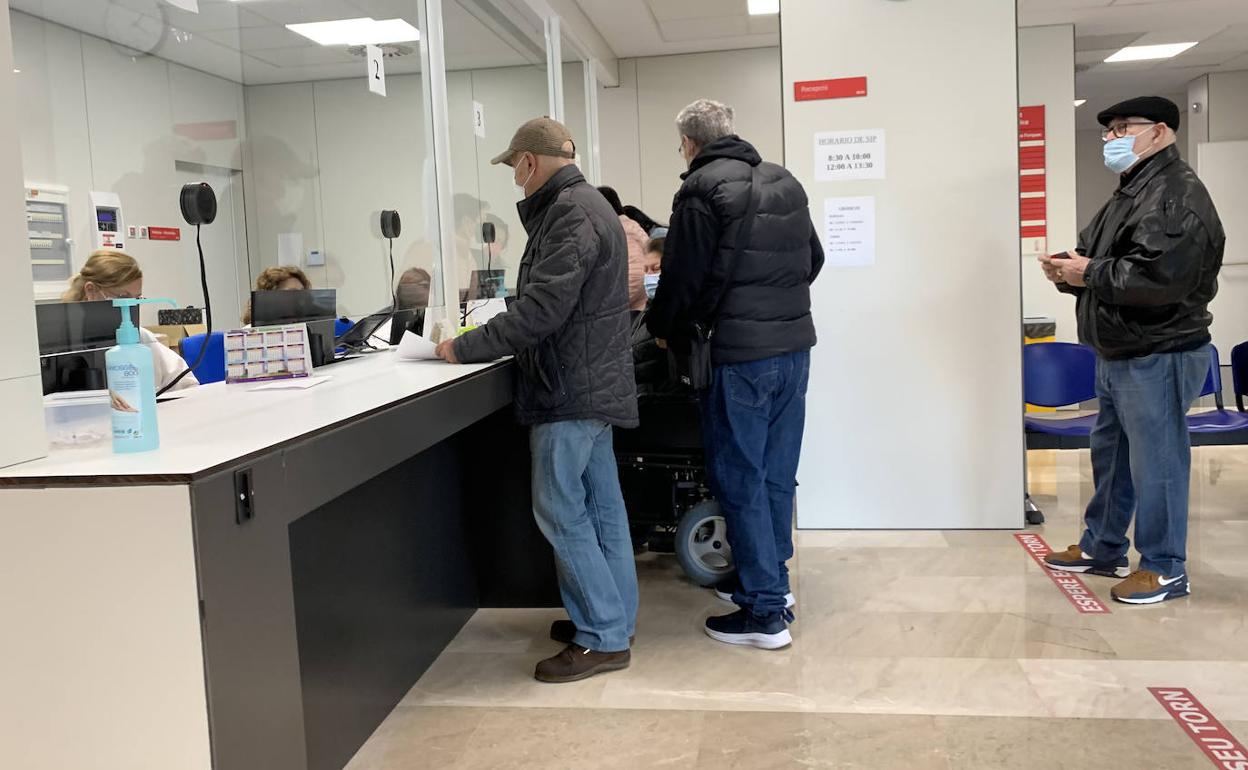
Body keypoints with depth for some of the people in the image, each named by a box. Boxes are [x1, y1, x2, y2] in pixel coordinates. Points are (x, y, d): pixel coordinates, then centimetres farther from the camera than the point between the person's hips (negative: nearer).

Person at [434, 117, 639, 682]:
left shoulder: (570, 214, -17)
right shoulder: (587, 203, 17)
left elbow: (542, 308, -24)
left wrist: (464, 349, -18)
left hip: (570, 388, -10)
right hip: (594, 381, 10)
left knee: (560, 510, -4)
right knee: (601, 506, 14)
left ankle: (603, 638, 4)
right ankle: (614, 618, 25)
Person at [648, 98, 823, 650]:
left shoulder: (701, 191, -10)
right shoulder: (785, 182, 13)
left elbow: (683, 278, -8)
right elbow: (813, 259, 20)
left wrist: (662, 326, 10)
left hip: (740, 355, -7)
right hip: (795, 343, 8)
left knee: (739, 479, 1)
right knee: (777, 473, 16)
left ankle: (764, 612, 5)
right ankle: (772, 579, 29)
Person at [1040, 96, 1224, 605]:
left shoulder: (1176, 194, -15)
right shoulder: (1131, 193, 17)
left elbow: (1160, 276, -28)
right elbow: (1101, 265, 21)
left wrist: (1089, 273, -18)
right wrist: (1068, 271, -1)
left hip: (1158, 355, -10)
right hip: (1118, 353, 10)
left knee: (1156, 462, -2)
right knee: (1110, 454, 18)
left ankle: (1166, 569, 11)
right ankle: (1101, 548, 32)